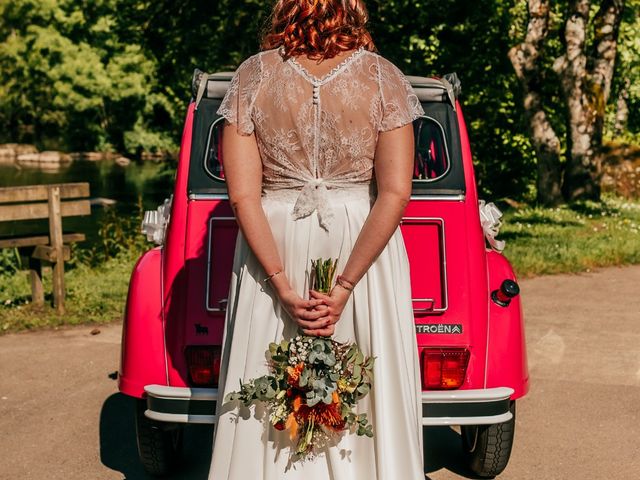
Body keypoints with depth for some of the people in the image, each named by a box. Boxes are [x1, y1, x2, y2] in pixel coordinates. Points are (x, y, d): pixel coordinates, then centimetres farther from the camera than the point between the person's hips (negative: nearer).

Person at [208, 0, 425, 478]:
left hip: (272, 249, 1)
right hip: (366, 253, 0)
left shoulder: (253, 75, -4)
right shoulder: (385, 78, -5)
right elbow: (395, 194, -14)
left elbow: (242, 195, -9)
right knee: (367, 389, 11)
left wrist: (282, 286, -9)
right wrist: (344, 288, -14)